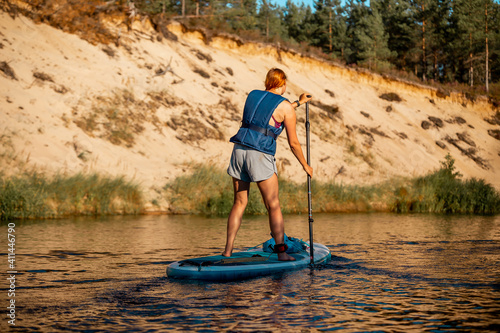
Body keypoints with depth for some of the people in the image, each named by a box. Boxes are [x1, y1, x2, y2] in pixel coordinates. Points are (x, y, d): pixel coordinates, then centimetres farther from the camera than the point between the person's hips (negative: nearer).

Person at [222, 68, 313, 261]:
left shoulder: (252, 95, 17)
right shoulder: (285, 106, 0)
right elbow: (293, 143, 2)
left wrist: (298, 103, 43)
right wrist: (305, 166, 17)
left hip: (239, 150, 6)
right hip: (260, 157, -5)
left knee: (239, 203, 14)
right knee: (274, 206, 2)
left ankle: (228, 251, 11)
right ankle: (281, 252, -1)